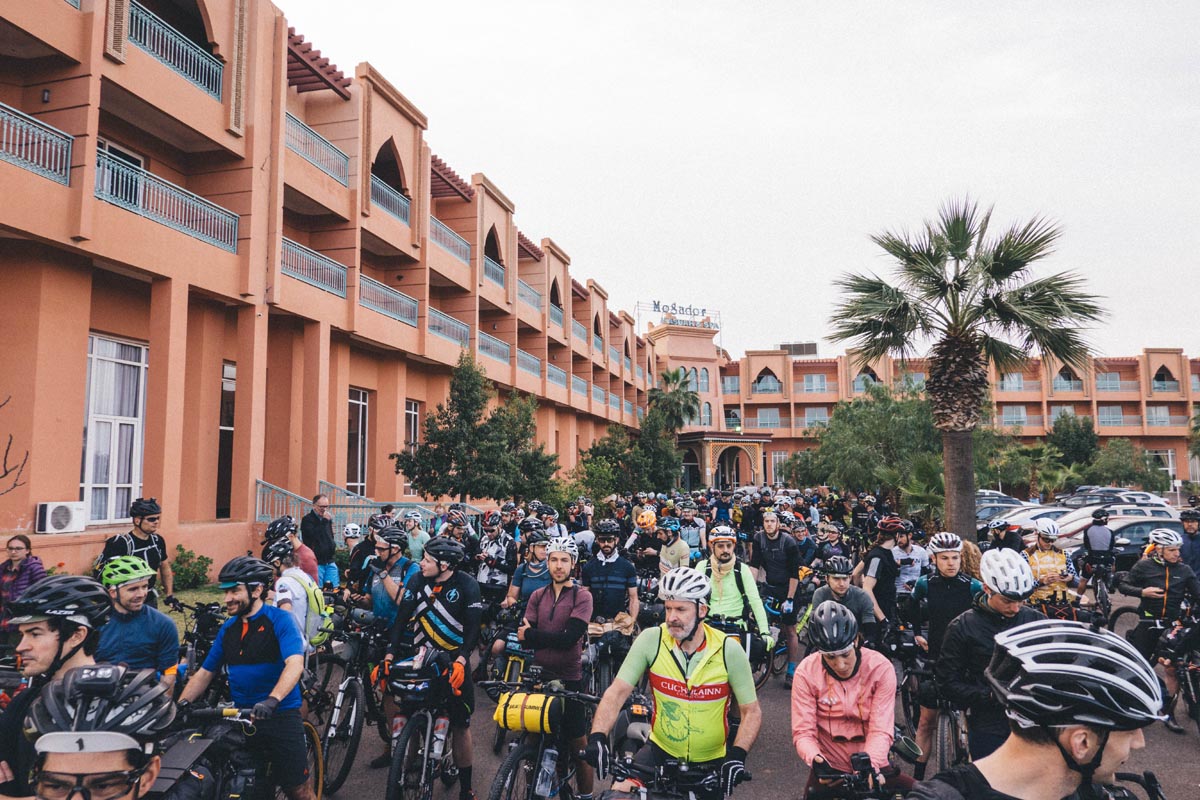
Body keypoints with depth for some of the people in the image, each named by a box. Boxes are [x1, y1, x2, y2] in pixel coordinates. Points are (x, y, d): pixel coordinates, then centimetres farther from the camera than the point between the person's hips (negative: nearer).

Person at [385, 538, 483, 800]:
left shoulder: (467, 585, -13)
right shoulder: (418, 581, -5)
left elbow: (473, 628, -18)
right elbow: (402, 618, -8)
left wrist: (461, 661, -31)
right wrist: (390, 655, -18)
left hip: (455, 662, -2)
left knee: (460, 726, 2)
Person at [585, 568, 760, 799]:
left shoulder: (728, 650, -15)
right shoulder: (651, 640, -15)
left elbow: (752, 711, -9)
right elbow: (617, 693, -17)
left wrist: (737, 755, -24)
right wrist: (597, 736, -32)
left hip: (712, 761, 1)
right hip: (661, 751, 0)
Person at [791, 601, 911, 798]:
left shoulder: (881, 668, -12)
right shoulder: (806, 673, -12)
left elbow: (881, 729, -16)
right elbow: (803, 732, -13)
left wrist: (869, 765, -33)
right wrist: (815, 759, -33)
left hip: (873, 766, 1)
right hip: (830, 768, 0)